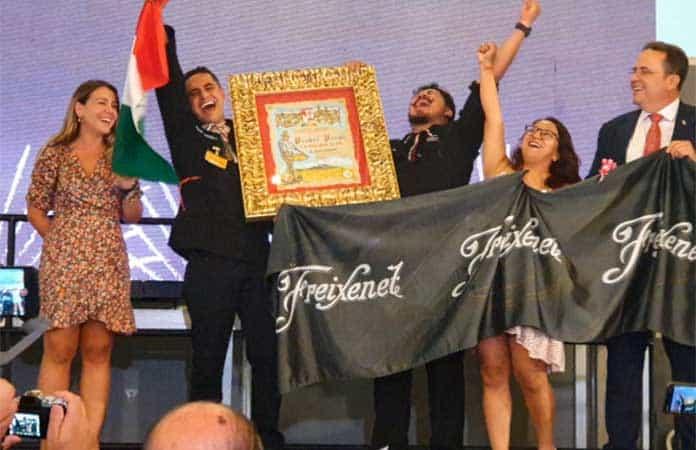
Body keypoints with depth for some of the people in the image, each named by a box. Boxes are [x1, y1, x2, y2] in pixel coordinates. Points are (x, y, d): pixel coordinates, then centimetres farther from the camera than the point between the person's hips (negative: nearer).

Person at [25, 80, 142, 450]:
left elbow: (132, 216, 13)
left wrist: (129, 186, -4)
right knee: (59, 349, -6)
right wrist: (57, 239, -1)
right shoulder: (55, 154, 4)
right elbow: (35, 208, 10)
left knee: (98, 352, 1)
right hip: (64, 261, -3)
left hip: (108, 262, 3)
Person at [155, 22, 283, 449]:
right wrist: (162, 30, -6)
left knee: (267, 354, 2)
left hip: (255, 258, 2)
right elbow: (168, 84, 0)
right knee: (208, 359, 1)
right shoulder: (186, 138, 8)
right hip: (209, 264, -2)